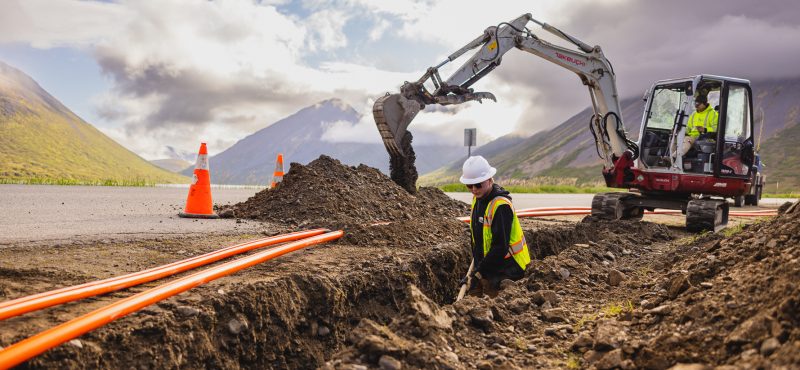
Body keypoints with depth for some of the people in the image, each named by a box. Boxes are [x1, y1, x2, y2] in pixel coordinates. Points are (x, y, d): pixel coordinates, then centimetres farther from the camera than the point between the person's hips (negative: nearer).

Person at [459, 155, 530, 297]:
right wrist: (476, 266, 17)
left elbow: (500, 248, -26)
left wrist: (479, 272, -22)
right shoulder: (478, 198, 5)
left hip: (506, 268, -8)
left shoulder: (501, 206, -24)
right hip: (487, 265, 8)